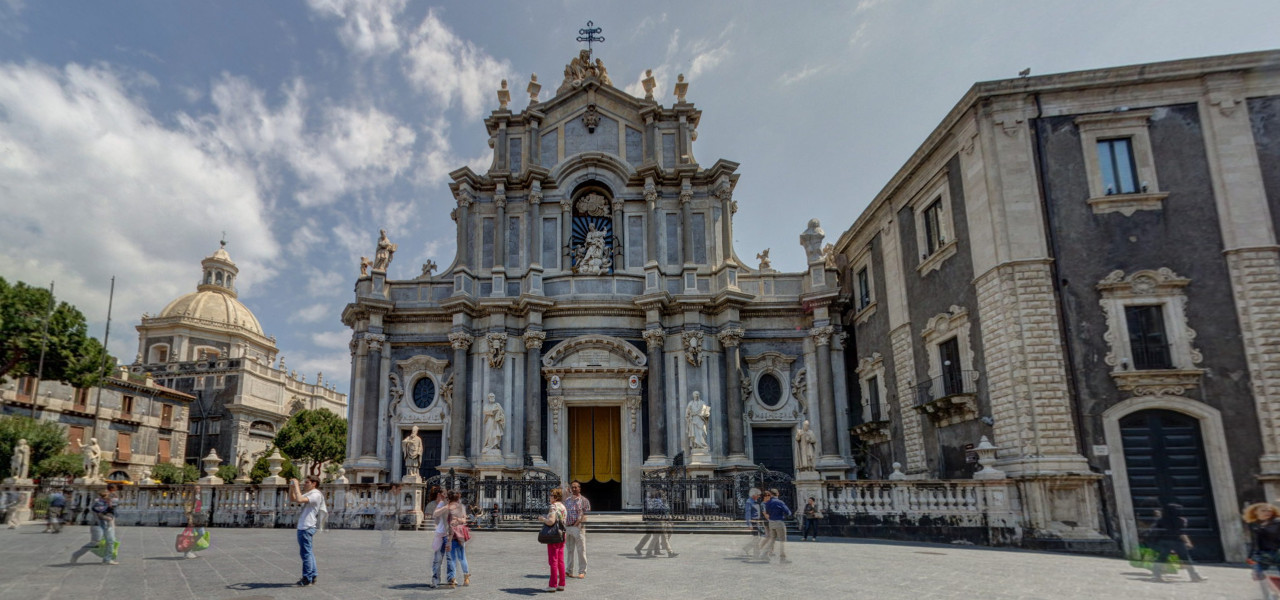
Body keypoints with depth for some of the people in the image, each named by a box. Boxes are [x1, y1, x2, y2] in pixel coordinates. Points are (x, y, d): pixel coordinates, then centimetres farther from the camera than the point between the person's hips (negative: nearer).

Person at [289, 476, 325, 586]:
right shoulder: (307, 494, 19)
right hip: (303, 527, 10)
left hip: (306, 528, -10)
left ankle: (307, 579, 0)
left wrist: (296, 485, -20)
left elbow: (299, 500, -29)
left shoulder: (315, 494, -14)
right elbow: (292, 498, 25)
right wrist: (291, 486, 10)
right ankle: (312, 577, 22)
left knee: (306, 553, -5)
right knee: (308, 552, 15)